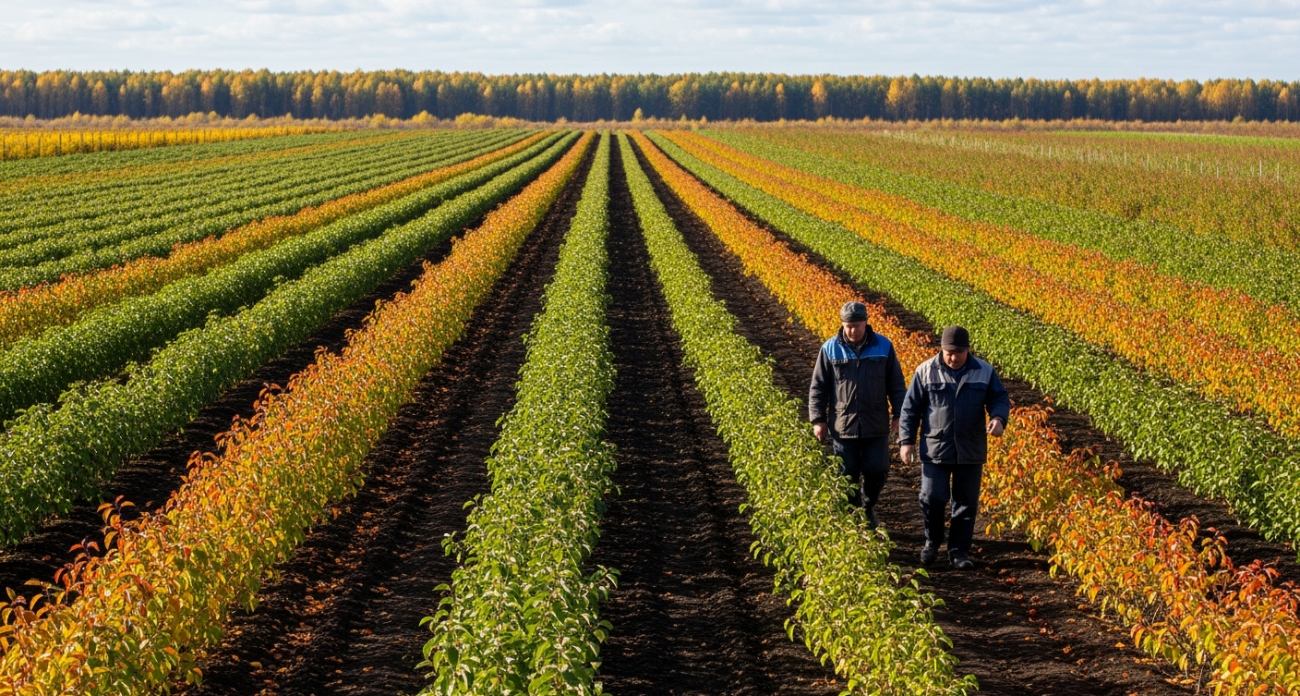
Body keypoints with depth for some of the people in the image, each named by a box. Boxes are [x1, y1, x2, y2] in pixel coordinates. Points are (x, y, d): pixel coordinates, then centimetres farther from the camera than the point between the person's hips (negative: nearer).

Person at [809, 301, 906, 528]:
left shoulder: (883, 346, -1)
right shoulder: (830, 349, -3)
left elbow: (896, 384, 6)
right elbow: (818, 387, 2)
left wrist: (898, 414, 2)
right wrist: (818, 420, -2)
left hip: (876, 426, 1)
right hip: (843, 426, -1)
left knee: (877, 471, 3)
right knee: (847, 475, 5)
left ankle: (868, 507, 29)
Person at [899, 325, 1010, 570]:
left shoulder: (984, 372, 1)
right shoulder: (926, 371, -2)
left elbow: (999, 398, 4)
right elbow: (911, 407, 2)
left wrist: (998, 418, -18)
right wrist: (907, 440, -3)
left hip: (970, 451, 1)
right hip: (935, 449, -1)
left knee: (966, 503, 6)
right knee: (932, 498, -5)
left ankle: (959, 551, 17)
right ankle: (932, 542, 19)